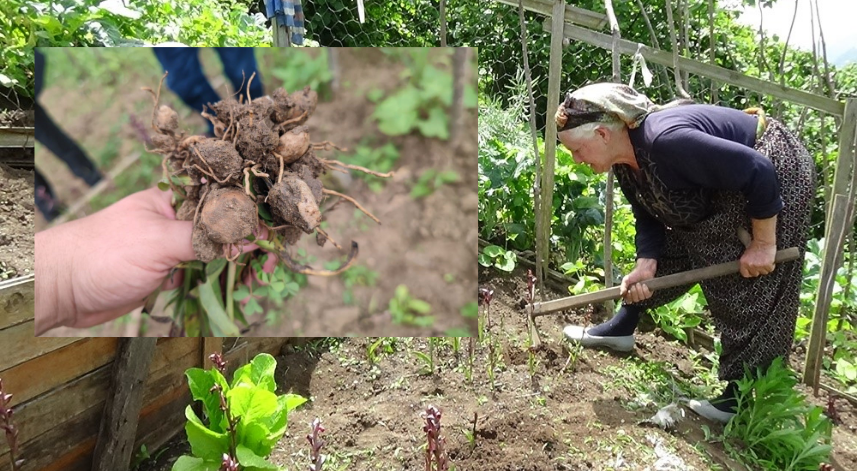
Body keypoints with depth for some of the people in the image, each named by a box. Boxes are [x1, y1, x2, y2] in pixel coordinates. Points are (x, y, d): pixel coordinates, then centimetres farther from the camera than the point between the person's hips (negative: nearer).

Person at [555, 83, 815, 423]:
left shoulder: (666, 140, -37)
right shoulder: (626, 162, -8)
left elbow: (758, 172, -34)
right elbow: (650, 220, 0)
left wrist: (763, 244, -26)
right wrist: (645, 266, -16)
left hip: (777, 176, -9)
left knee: (754, 289, -5)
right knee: (672, 249, 10)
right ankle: (621, 329, 22)